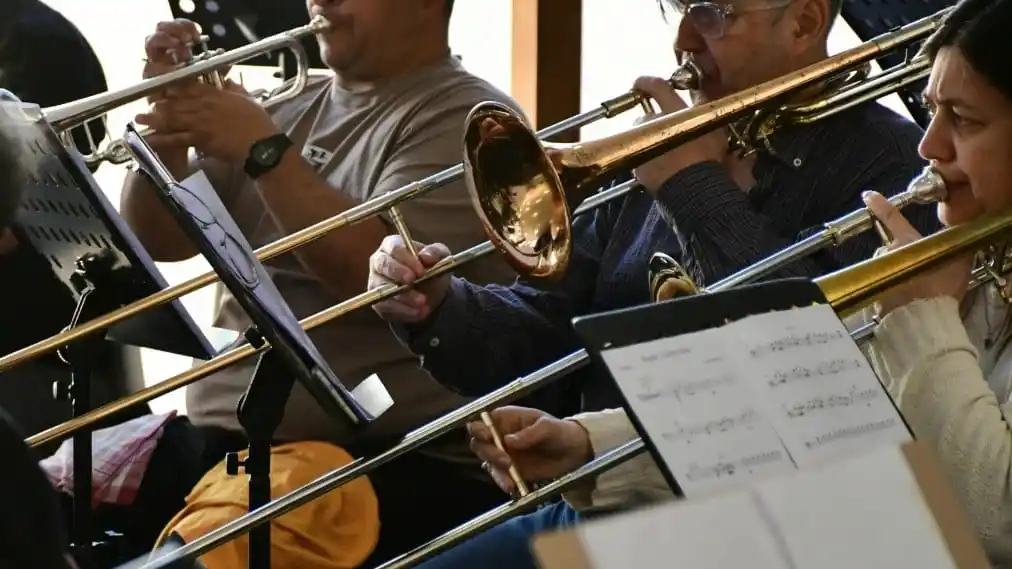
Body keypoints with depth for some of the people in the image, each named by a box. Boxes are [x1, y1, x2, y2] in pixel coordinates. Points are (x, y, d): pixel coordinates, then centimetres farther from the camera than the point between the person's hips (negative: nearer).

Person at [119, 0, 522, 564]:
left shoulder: (467, 120, -3)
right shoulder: (292, 109, 17)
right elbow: (157, 242, 16)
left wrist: (264, 149, -15)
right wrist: (169, 121, -1)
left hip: (390, 459, -6)